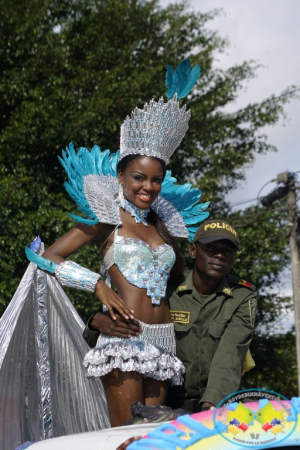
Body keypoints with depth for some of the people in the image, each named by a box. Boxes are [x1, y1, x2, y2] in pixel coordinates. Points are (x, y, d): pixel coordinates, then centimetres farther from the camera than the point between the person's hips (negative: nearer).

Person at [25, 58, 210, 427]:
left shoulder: (162, 225, 19)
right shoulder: (108, 217, 3)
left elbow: (180, 275, 33)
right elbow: (49, 257, -1)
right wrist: (99, 286, -10)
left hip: (162, 338, 6)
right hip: (124, 336, -6)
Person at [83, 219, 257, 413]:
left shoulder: (243, 297, 0)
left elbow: (229, 358, -16)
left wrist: (210, 405, -32)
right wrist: (98, 322, -22)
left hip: (218, 404, 0)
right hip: (169, 403, 0)